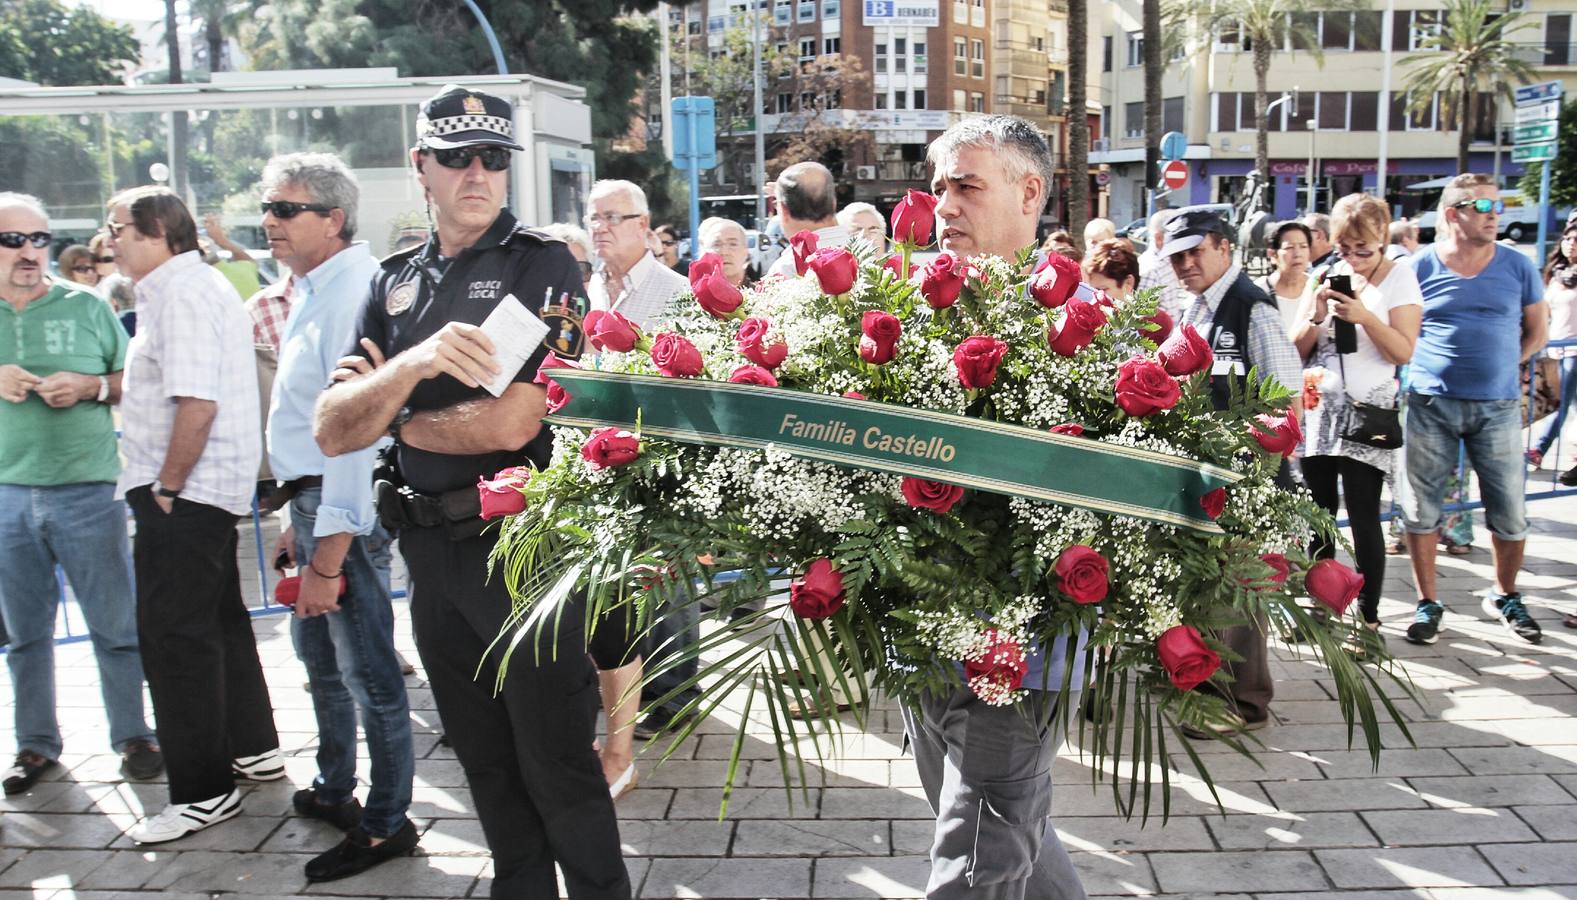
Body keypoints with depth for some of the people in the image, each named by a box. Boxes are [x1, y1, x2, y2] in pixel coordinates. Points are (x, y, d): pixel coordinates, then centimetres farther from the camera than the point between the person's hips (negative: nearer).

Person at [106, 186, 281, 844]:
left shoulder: (183, 295, -17)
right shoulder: (196, 285, 17)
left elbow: (196, 404, -25)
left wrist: (166, 488, -17)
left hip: (184, 494, -11)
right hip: (210, 491, 11)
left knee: (174, 635, -3)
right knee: (218, 620, 19)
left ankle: (203, 792, 6)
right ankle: (252, 749, 32)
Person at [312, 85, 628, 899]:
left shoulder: (543, 265, -8)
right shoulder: (394, 283, 9)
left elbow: (511, 423, -19)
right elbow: (332, 432, -1)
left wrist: (394, 419, -2)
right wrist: (416, 362, -20)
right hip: (429, 549, 6)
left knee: (557, 763, 5)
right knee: (485, 763, 19)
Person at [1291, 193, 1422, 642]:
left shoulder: (1400, 278, 0)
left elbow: (1404, 352, -9)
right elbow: (1296, 350, 10)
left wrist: (1364, 316, -21)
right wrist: (1316, 318, -8)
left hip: (1367, 411, -4)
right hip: (1317, 408, 4)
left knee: (1363, 517, -5)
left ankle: (1368, 615, 4)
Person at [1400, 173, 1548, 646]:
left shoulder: (1517, 266, 4)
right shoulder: (1420, 266, -2)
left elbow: (1536, 330, 14)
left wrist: (1497, 364, 6)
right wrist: (1429, 366, 1)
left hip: (1498, 406, 2)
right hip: (1431, 404, -1)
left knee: (1510, 512, 6)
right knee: (1420, 508, 3)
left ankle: (1505, 597, 27)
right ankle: (1427, 602, 17)